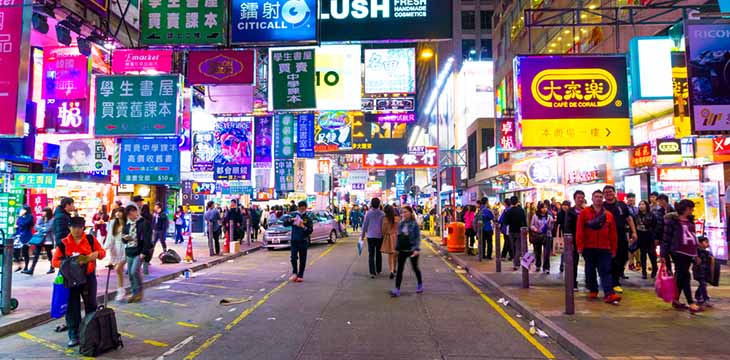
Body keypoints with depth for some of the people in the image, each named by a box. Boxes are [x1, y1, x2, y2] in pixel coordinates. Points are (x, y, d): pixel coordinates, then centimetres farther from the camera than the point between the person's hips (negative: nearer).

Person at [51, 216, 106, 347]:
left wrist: (97, 253, -18)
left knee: (91, 306, 8)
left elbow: (102, 252, 6)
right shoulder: (63, 243, -2)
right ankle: (74, 336, 13)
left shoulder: (90, 239, -1)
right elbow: (55, 261, -2)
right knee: (72, 308, 4)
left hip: (88, 277, 0)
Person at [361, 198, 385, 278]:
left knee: (371, 254, 0)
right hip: (380, 236, 2)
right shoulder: (382, 214, -4)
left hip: (370, 236, -2)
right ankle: (378, 270, 26)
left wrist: (363, 234, 10)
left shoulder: (368, 213, -6)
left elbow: (365, 225, -2)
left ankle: (372, 272, -8)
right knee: (378, 254, 17)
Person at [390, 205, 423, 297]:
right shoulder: (401, 224, 4)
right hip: (402, 250, 4)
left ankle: (420, 284, 36)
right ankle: (397, 289, -3)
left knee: (415, 267, 13)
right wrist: (397, 248, 11)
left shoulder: (414, 224, -10)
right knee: (399, 269, -2)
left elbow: (418, 237, -12)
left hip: (412, 249, -4)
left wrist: (417, 249, -21)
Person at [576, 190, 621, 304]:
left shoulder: (608, 215, 7)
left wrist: (614, 248, 7)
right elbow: (579, 230, -4)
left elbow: (613, 233, 8)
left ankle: (609, 294, -14)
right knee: (590, 271, 10)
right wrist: (579, 245, -9)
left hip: (604, 248, 1)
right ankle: (592, 290, 24)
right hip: (589, 248, -1)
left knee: (606, 271, -6)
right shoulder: (584, 212, 0)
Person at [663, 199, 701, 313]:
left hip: (689, 252, 7)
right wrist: (663, 254, -11)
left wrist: (696, 253, 19)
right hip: (678, 252, -7)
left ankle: (676, 300, 20)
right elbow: (667, 237, -10)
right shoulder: (672, 219, -9)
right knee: (685, 276, -7)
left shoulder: (690, 220, 14)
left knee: (681, 276, 12)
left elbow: (693, 236, 20)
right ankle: (691, 304, -6)